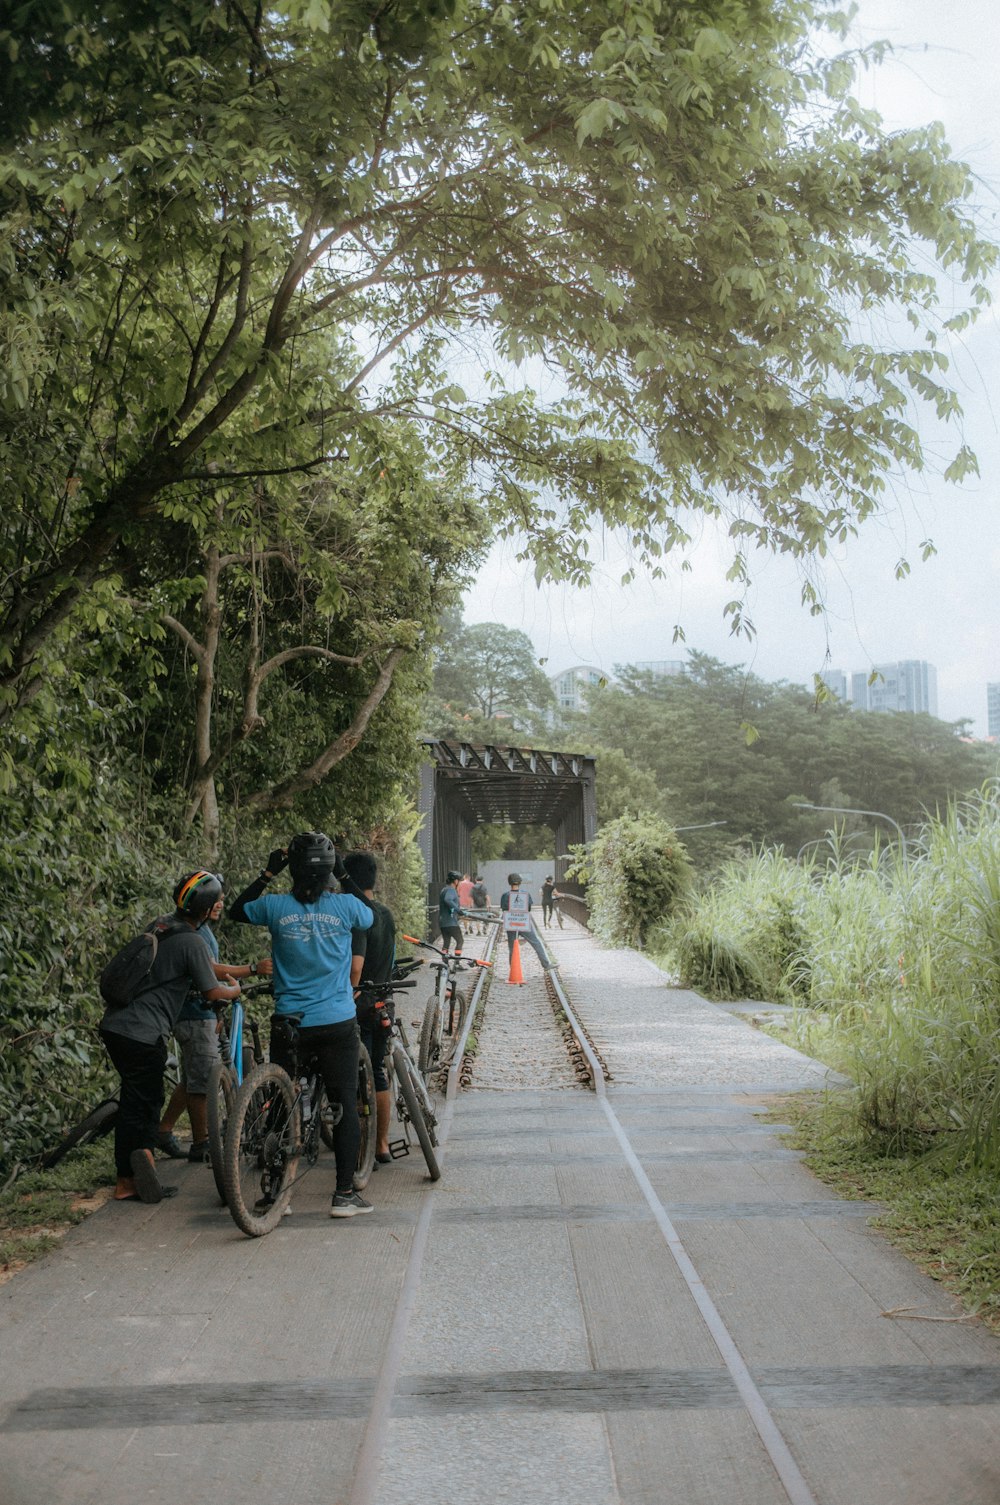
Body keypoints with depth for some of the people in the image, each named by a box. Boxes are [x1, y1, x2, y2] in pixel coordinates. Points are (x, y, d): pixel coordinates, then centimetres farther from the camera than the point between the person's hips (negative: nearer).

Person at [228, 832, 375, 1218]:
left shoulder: (276, 906, -7)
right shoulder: (346, 906, -9)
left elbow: (236, 910, 14)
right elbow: (369, 919, 15)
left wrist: (267, 874, 15)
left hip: (289, 1024, 1)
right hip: (338, 1024, -1)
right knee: (345, 1106, 7)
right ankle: (345, 1193, 7)